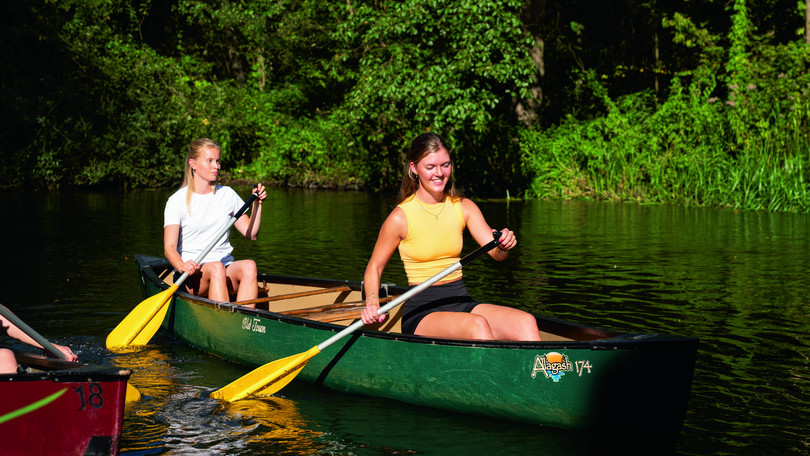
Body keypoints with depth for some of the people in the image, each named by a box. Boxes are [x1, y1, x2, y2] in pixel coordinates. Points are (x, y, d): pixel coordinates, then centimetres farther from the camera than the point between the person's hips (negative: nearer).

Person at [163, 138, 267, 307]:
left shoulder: (227, 194, 14)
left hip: (227, 269, 3)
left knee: (249, 266, -30)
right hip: (192, 274, -3)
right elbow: (169, 247, -9)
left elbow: (251, 234, 16)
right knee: (216, 268, -36)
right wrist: (182, 266, -30)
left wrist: (257, 204, 2)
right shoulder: (177, 201, 1)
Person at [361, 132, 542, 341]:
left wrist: (504, 245, -25)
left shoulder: (464, 207, 7)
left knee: (526, 322, -22)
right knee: (477, 325, -35)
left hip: (462, 303, 5)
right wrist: (372, 302, -16)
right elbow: (375, 267, 3)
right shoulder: (401, 217, -6)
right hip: (421, 312, -5)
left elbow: (495, 252, -1)